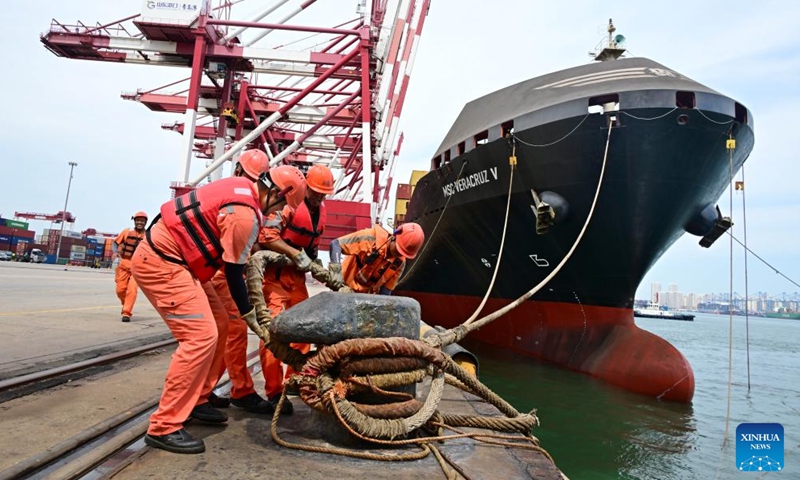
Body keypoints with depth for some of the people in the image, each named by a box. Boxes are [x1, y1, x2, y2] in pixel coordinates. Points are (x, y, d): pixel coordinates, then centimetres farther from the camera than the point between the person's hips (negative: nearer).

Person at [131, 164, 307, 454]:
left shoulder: (241, 188, 7)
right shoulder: (244, 215, -22)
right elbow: (233, 271, -14)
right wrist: (249, 315, -4)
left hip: (164, 255, 11)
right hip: (160, 263, -11)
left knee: (213, 327, 12)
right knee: (201, 336, -15)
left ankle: (193, 401, 22)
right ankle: (163, 427, -6)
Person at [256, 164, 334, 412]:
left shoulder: (320, 210, 10)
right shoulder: (289, 203, -16)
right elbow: (266, 235, -26)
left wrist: (314, 263, 10)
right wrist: (296, 254, -27)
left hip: (297, 274, 8)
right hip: (274, 272, -8)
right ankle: (274, 392, -1)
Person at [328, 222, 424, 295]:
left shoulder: (400, 262, -8)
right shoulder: (372, 237, -23)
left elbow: (385, 291, -3)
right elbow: (336, 244, -22)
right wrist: (336, 266, -37)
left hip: (366, 297, 5)